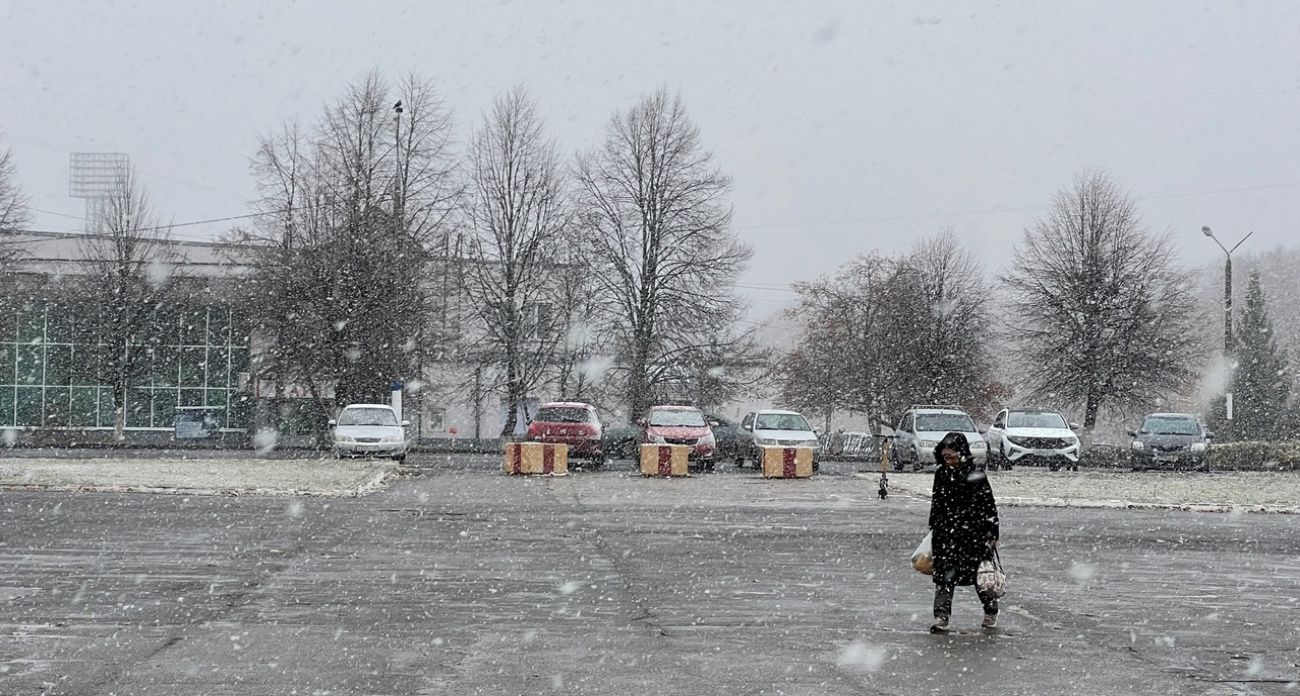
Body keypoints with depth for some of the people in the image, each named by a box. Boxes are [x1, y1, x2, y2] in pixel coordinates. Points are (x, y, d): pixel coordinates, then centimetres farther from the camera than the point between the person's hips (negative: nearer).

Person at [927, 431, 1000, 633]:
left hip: (972, 534, -4)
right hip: (946, 533, 4)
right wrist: (934, 527, 21)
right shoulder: (941, 474, 4)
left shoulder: (975, 477, -11)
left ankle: (991, 612, 29)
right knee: (944, 574, -4)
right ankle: (941, 617, -4)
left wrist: (992, 535, -9)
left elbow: (989, 506, -8)